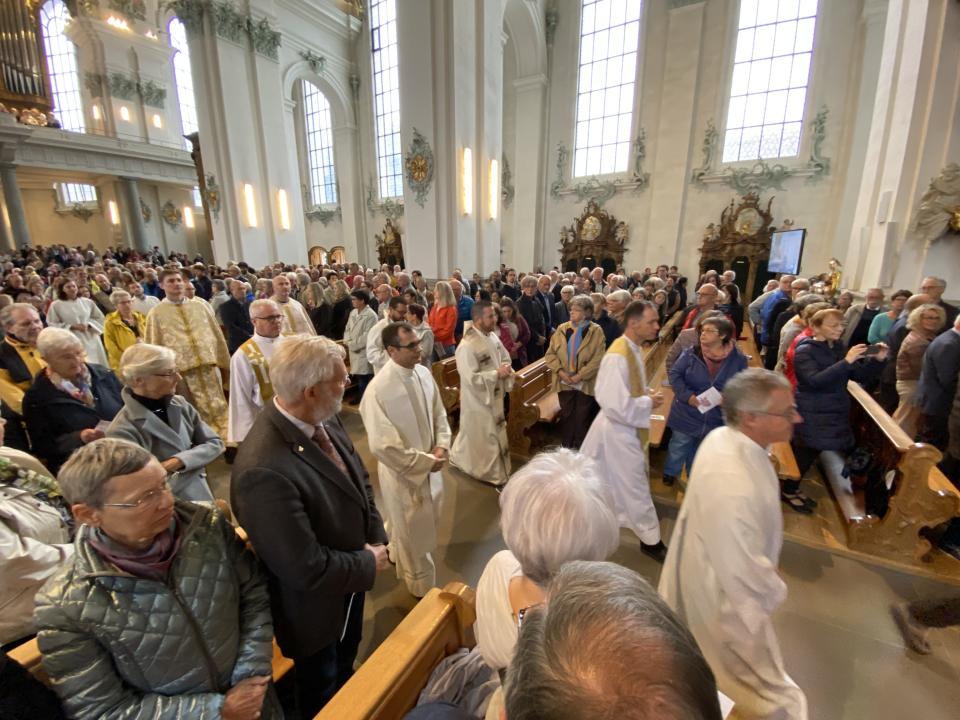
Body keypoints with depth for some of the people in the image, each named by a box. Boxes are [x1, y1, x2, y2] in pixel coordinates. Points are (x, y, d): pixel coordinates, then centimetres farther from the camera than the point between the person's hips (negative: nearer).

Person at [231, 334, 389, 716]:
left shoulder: (324, 420, -14)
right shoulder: (264, 471, -40)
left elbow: (359, 480, -1)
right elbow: (307, 569, -34)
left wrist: (376, 538, -11)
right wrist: (370, 563, -18)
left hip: (351, 582, 7)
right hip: (316, 602, -7)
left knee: (345, 668, 36)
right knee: (322, 688, 28)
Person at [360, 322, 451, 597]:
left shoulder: (423, 373, -9)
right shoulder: (378, 390, -28)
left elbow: (438, 412, 4)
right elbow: (382, 446, -26)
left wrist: (441, 446, -11)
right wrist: (425, 461, -20)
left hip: (430, 464, 7)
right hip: (404, 473, -6)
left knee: (427, 522, 29)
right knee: (415, 532, 16)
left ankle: (397, 553, 60)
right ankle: (422, 587, 44)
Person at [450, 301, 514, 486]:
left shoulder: (492, 336, -1)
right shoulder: (467, 346, -26)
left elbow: (505, 358, 11)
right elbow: (472, 378, -27)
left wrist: (506, 368, -11)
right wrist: (497, 374, -24)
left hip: (495, 396, 9)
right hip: (478, 400, -8)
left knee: (494, 434, 22)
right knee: (482, 436, 9)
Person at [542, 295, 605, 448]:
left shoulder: (596, 331, -6)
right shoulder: (562, 329, 3)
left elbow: (598, 359, -12)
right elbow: (550, 354, 1)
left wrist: (580, 375, -18)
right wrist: (560, 371, -13)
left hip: (585, 384, -2)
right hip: (564, 382, 3)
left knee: (582, 419, 9)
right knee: (566, 417, 11)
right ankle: (565, 449, 26)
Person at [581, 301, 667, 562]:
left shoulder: (634, 348, 2)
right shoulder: (618, 357, -29)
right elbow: (617, 405, -30)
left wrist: (646, 393, -1)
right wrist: (649, 402, -17)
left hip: (624, 427, 10)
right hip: (619, 430, -10)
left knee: (594, 481, 24)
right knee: (635, 487, 9)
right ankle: (651, 540, 28)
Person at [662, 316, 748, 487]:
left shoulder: (738, 359, -8)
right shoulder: (691, 353, -12)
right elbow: (674, 374, -10)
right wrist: (688, 396, -22)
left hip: (716, 420, 1)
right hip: (687, 415, -1)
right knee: (679, 447, 14)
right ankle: (670, 474, 39)